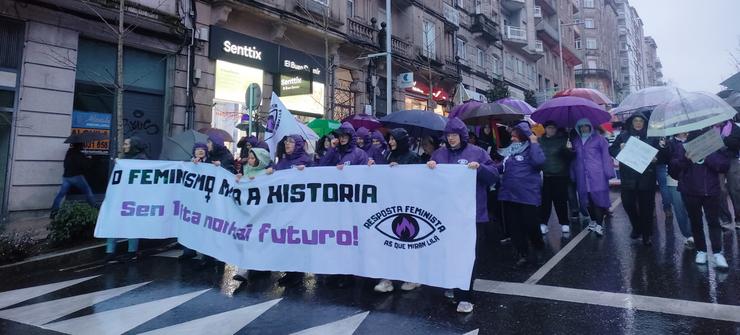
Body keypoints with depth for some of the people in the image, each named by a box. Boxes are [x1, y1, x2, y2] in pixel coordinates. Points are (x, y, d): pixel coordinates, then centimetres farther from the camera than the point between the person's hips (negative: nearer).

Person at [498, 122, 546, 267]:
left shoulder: (531, 149, -5)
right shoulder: (509, 150, 13)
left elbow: (539, 161, -26)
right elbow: (502, 168, 22)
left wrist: (534, 142, -16)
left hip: (528, 195, -6)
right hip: (509, 194, 6)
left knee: (530, 225, 1)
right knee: (514, 226, 8)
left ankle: (540, 250, 30)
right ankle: (522, 254, 21)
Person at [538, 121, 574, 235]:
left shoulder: (563, 140, 3)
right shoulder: (540, 141, 4)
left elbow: (570, 156, 0)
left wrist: (569, 149, -21)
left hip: (560, 175, -1)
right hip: (545, 176, 1)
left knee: (560, 200, 5)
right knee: (545, 200, 2)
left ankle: (564, 223, 18)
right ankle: (543, 223, 12)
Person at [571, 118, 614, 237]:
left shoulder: (599, 139, 4)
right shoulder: (575, 142, 16)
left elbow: (606, 156, -2)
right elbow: (573, 159, 18)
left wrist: (608, 172, -9)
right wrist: (573, 175, 12)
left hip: (597, 175, -4)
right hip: (582, 176, 4)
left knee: (598, 197, -7)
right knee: (587, 199, 8)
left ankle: (599, 224, -6)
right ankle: (593, 220, 24)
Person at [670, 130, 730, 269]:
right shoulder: (682, 147, 1)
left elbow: (725, 166, -7)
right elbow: (673, 167, -4)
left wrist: (707, 156, -21)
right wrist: (685, 159, -21)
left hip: (711, 191, 0)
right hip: (690, 192, 0)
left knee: (713, 222, 0)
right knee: (696, 222, 10)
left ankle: (718, 253, 5)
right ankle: (701, 250, 22)